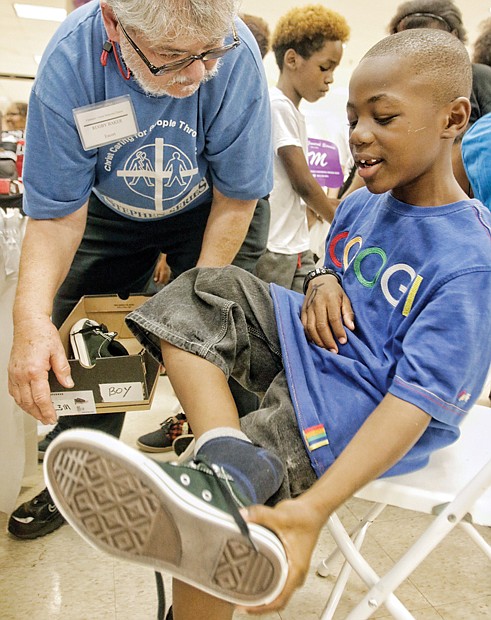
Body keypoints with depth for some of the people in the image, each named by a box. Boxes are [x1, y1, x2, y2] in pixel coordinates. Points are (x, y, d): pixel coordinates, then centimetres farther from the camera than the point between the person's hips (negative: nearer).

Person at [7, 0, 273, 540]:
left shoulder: (236, 54, -32)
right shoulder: (68, 62, -29)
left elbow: (236, 199, -21)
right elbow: (57, 214, -25)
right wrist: (32, 318, -41)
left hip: (208, 209, -1)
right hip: (111, 209, 2)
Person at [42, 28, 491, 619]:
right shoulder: (358, 206, 4)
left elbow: (419, 399, -30)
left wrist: (314, 509, -43)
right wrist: (323, 282, -7)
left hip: (371, 411, -8)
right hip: (315, 346, 8)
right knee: (208, 292, -16)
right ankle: (223, 453, -35)